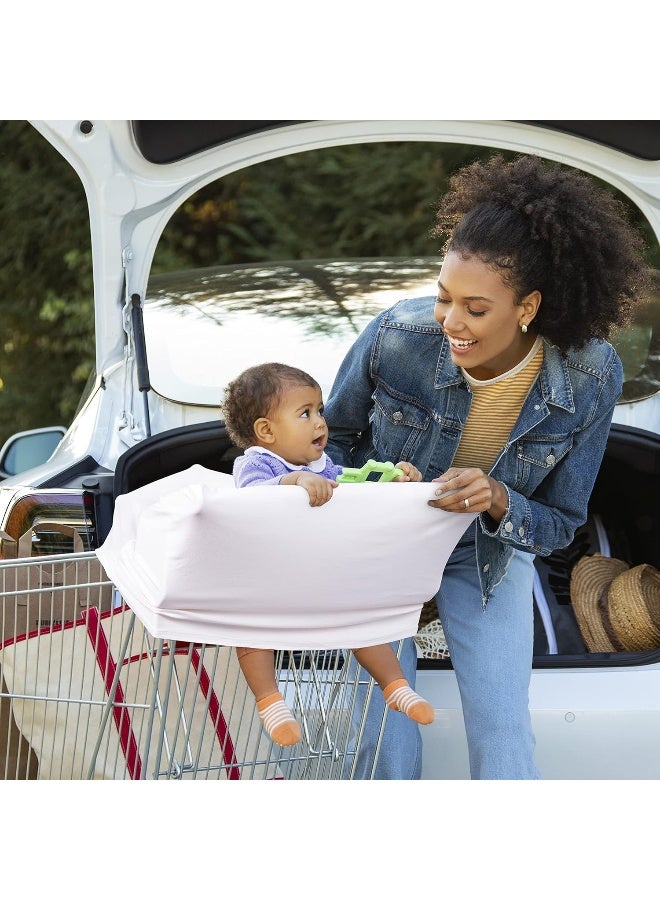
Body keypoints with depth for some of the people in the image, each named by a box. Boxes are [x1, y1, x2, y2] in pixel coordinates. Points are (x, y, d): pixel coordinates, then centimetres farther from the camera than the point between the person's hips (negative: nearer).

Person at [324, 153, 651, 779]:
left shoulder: (590, 379, -24)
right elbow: (334, 433, -4)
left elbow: (559, 525, -12)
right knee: (387, 748, -7)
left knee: (504, 742, -7)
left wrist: (498, 502, -33)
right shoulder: (397, 337, -27)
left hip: (488, 558, 1)